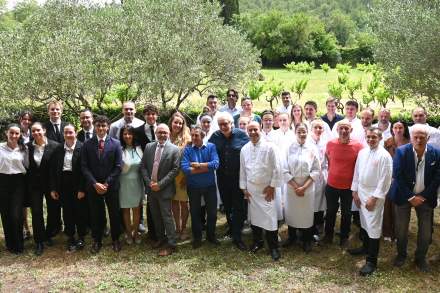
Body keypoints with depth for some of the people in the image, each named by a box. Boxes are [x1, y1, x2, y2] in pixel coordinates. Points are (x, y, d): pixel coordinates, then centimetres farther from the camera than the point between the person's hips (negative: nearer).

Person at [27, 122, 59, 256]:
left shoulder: (54, 146, -11)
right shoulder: (28, 146, -3)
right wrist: (27, 184, -1)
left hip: (50, 183, -1)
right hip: (34, 185, 1)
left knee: (54, 211, 9)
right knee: (36, 213, 4)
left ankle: (48, 235, 33)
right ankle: (39, 242, 16)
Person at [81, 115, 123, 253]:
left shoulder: (115, 143, -2)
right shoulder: (87, 144, 1)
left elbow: (118, 166, -5)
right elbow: (84, 167, -2)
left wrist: (107, 183, -11)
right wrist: (95, 183, -12)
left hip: (111, 185, 0)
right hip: (93, 186, 1)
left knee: (114, 214, 8)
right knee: (96, 215, 9)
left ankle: (115, 240, 25)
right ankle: (96, 241, 25)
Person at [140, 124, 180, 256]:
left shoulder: (174, 149, -8)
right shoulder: (148, 147, 4)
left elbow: (175, 170, -11)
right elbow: (143, 166, 6)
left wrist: (160, 184, -15)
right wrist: (149, 182, -7)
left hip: (164, 189, -5)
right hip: (151, 188, 5)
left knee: (167, 216, -3)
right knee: (155, 215, 16)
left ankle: (171, 244, 5)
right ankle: (160, 238, 32)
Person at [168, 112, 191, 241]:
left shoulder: (186, 138, -4)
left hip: (182, 174, -2)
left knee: (183, 201, 6)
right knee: (174, 201, 11)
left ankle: (183, 228, 21)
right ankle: (177, 227, 25)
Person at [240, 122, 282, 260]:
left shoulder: (269, 147, -9)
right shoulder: (244, 149, 4)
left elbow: (277, 168, -7)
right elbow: (242, 170, 10)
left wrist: (272, 186, -9)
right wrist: (244, 188, 7)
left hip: (267, 188, -4)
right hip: (251, 189, 4)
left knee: (270, 218, -5)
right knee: (254, 216, 11)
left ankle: (273, 247, 7)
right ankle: (257, 241, 29)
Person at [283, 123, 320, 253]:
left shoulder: (312, 148, -4)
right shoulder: (289, 148, -5)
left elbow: (316, 170, -4)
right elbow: (285, 170, -5)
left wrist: (304, 187, -12)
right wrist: (295, 186, -11)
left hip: (308, 188, 0)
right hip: (291, 187, 0)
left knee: (307, 213, 7)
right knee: (291, 212, 11)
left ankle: (307, 240, 26)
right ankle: (291, 236, 33)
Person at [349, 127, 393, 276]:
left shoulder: (384, 156, -15)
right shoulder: (362, 152, 5)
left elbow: (385, 180, -16)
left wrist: (374, 198, -16)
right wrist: (355, 192, 8)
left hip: (374, 195, -6)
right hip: (361, 192, 7)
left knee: (373, 227, -5)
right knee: (364, 223, 21)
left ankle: (371, 261, 3)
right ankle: (365, 247, 41)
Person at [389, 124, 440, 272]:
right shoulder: (401, 151, -14)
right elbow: (397, 176, -14)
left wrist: (423, 196, -11)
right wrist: (410, 197, -14)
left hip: (425, 197, 2)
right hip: (404, 196, -1)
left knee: (426, 232, 7)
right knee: (401, 229, 7)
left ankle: (420, 258, 29)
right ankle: (401, 254, 31)